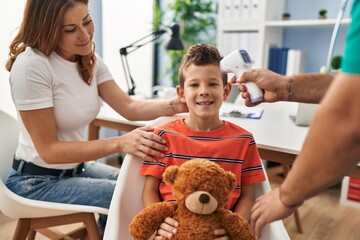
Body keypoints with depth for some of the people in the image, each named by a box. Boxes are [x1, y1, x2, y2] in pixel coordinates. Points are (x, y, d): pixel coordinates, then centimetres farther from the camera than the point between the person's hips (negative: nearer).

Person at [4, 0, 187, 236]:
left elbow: (130, 107, -4)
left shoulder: (89, 59, -1)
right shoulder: (31, 66, -24)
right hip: (38, 181, -7)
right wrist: (119, 143, -33)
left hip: (76, 166, 7)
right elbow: (49, 150, -23)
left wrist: (179, 104, -21)